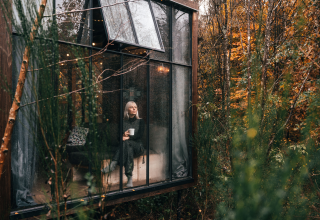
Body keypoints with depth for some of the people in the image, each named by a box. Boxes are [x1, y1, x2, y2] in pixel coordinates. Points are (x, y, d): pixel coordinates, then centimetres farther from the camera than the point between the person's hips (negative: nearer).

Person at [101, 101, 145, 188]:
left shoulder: (140, 121, 14)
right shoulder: (123, 122, 17)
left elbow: (139, 135, -2)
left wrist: (128, 138, -20)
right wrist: (123, 135, -17)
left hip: (137, 147, -1)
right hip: (127, 146, 1)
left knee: (126, 143, -37)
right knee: (129, 149, -39)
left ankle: (113, 164, -49)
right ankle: (129, 178, -50)